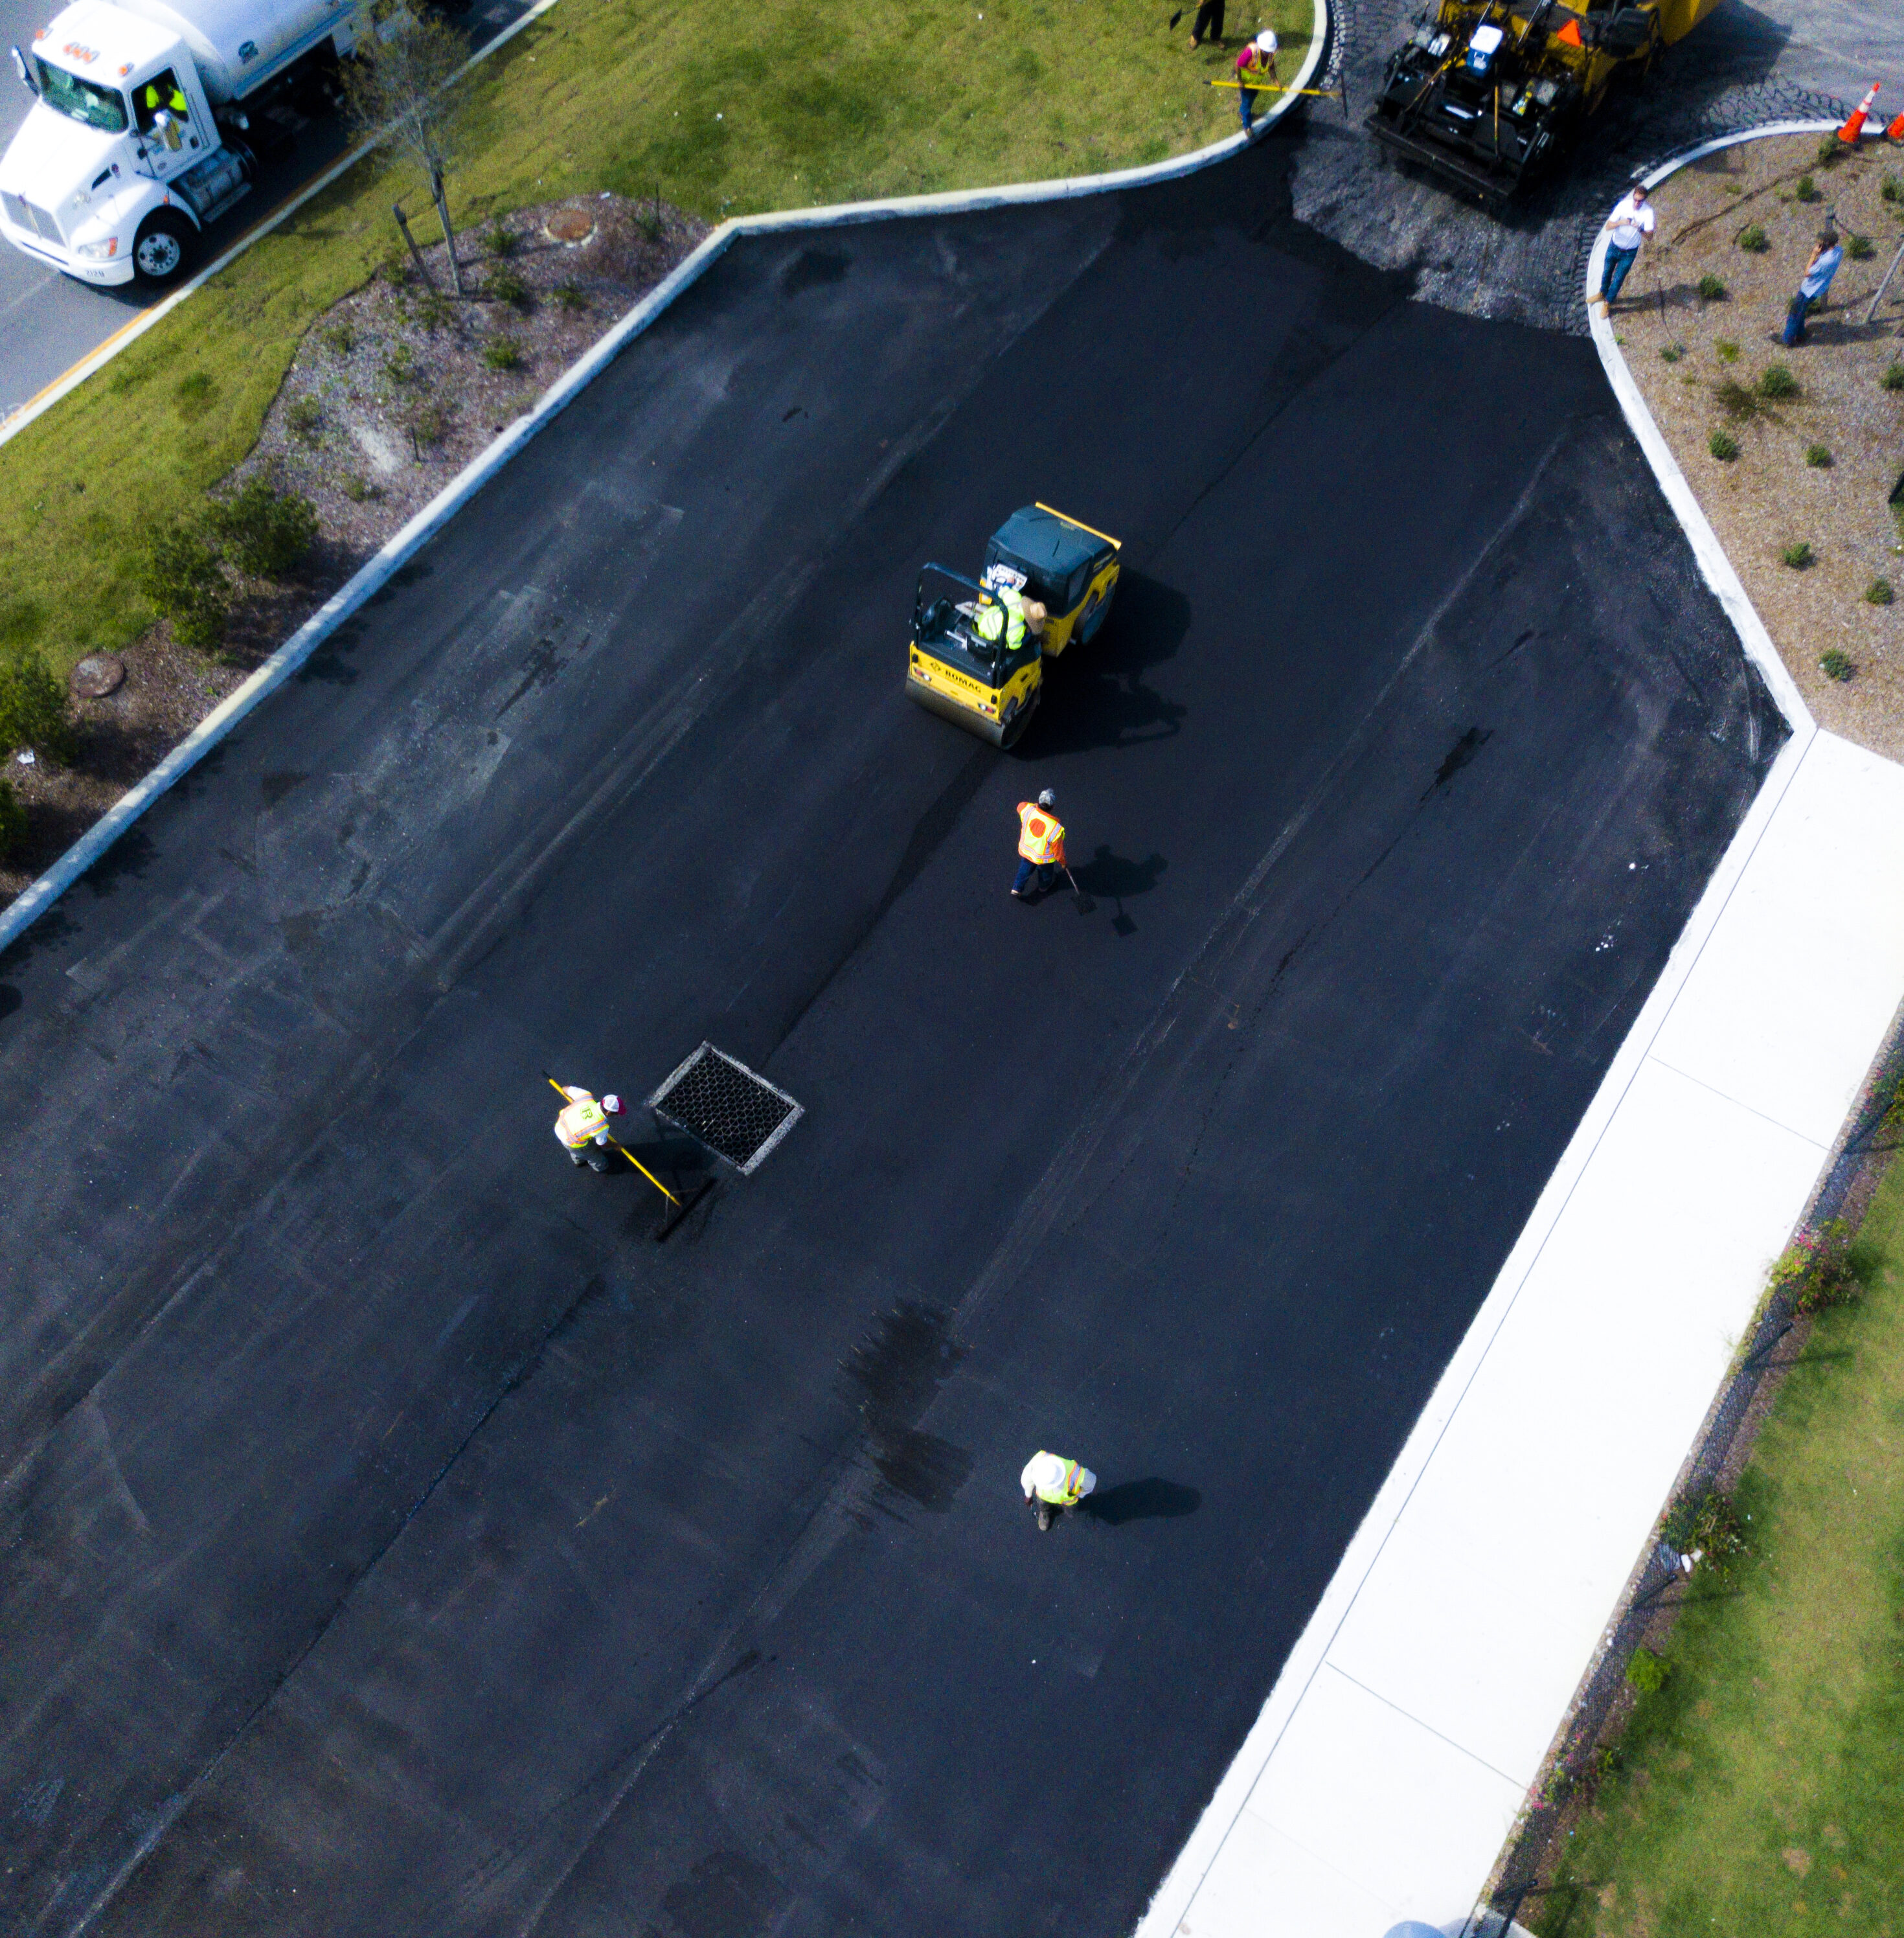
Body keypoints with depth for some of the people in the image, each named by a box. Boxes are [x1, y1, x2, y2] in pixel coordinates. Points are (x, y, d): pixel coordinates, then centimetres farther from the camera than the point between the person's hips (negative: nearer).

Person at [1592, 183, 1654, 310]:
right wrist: (1620, 222, -41)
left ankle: (1608, 302, 34)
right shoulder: (1623, 205, -21)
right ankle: (1602, 294, 51)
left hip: (1630, 252, -2)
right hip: (1614, 246, 2)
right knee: (1607, 272, 23)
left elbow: (1649, 236, -27)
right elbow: (1608, 227, -20)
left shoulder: (1648, 211, -25)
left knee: (1618, 279, 10)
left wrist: (1640, 230, -48)